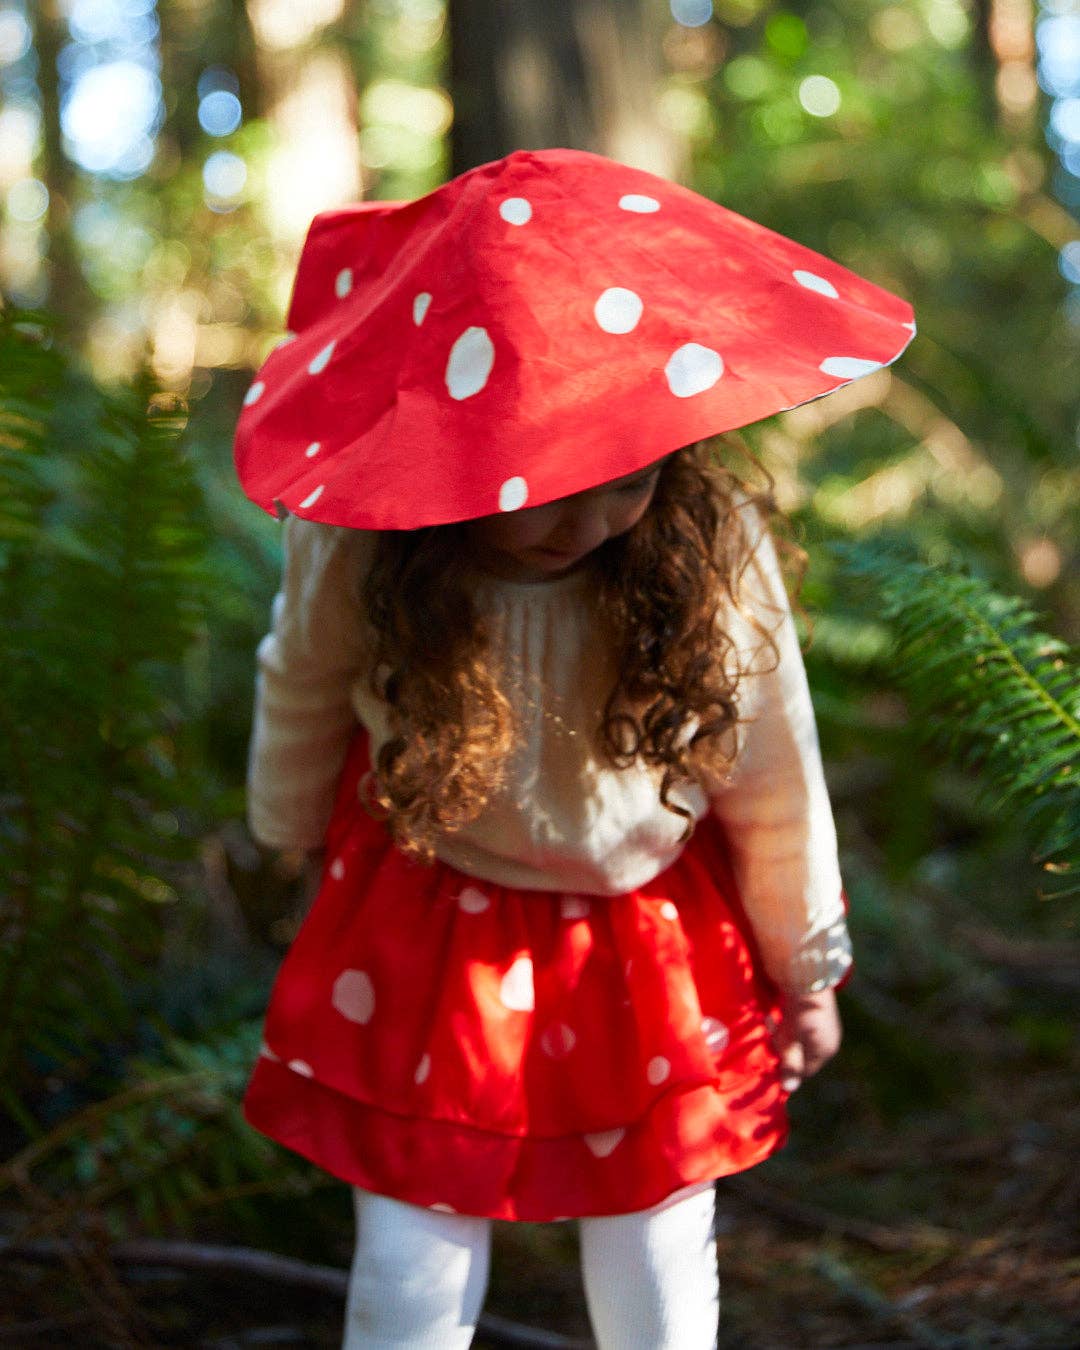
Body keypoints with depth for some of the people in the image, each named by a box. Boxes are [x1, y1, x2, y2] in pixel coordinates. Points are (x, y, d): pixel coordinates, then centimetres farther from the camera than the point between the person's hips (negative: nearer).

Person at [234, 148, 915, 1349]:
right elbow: (301, 696, -2)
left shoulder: (713, 548, -26)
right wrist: (288, 836, 18)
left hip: (655, 952, 1)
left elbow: (772, 777, -9)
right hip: (428, 941, 0)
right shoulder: (356, 551, -27)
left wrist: (806, 967, 5)